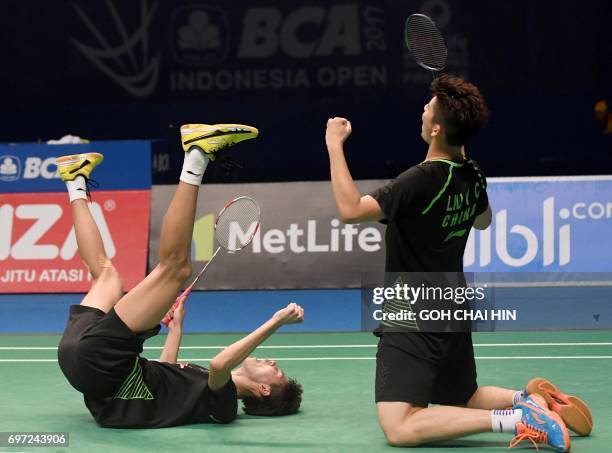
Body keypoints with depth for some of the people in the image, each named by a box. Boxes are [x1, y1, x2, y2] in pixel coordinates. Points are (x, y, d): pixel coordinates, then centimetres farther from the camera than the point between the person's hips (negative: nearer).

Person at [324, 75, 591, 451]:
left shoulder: (422, 179, -23)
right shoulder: (472, 176, 2)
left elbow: (351, 209, -29)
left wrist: (335, 145, -20)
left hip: (413, 324, -9)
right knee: (465, 400, 29)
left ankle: (514, 419, -23)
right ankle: (530, 402, 5)